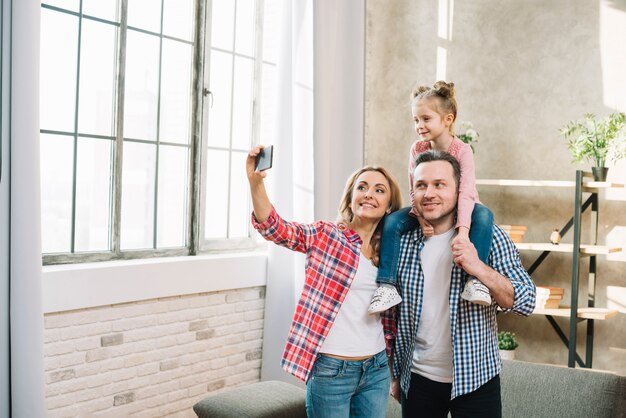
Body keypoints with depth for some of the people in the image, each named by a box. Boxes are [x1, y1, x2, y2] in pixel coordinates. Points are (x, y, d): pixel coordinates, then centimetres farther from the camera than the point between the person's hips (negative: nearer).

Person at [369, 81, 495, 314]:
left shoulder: (462, 150, -19)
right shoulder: (417, 149, -9)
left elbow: (466, 192, -30)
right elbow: (415, 190, -11)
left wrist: (463, 231, -43)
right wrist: (422, 218, -30)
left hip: (458, 208, -2)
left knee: (484, 215, -35)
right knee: (391, 222, -23)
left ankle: (476, 279, -35)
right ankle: (387, 285, -20)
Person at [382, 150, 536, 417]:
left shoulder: (488, 237, -7)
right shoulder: (402, 243, -1)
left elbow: (526, 302, -11)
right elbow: (392, 315, 7)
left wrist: (479, 269, -26)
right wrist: (395, 374, 9)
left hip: (475, 378, -2)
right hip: (417, 380, 2)